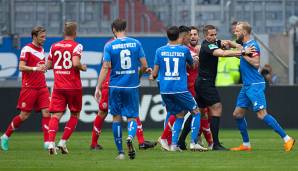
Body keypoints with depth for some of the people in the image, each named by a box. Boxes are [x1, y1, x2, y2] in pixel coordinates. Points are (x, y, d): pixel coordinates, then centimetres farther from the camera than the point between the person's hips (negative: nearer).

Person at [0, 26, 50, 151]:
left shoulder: (41, 50, 15)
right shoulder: (27, 49, -9)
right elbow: (21, 67, -16)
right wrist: (36, 68, -27)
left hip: (42, 87, 7)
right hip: (29, 88, -7)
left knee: (46, 112, -7)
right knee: (24, 115, -3)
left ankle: (47, 142, -7)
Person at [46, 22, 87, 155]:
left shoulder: (54, 46, 8)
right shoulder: (76, 46, -6)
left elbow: (48, 65, 12)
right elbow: (75, 63, -21)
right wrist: (82, 67, -1)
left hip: (58, 87, 3)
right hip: (74, 87, -3)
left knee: (56, 115, -3)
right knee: (75, 115, 15)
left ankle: (51, 143, -22)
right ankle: (63, 142, 5)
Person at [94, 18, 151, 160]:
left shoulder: (109, 46, -4)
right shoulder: (136, 43, 0)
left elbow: (105, 67, -9)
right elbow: (144, 65, 1)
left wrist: (98, 87, -5)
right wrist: (141, 71, 24)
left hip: (115, 86, -1)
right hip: (132, 86, 1)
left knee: (116, 117, 11)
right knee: (132, 117, 9)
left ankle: (120, 152, 10)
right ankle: (130, 136, -24)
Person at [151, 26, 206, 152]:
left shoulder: (160, 51, 2)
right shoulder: (184, 50, -3)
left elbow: (155, 72, 5)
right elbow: (192, 64, 15)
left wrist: (152, 77, 27)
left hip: (164, 90, 4)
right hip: (180, 89, -4)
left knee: (179, 115, 16)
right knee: (196, 112, 10)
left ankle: (173, 144, 3)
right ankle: (193, 143, -1)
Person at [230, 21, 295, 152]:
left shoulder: (252, 45, -13)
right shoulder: (244, 45, 14)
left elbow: (256, 63, -22)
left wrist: (243, 54, -15)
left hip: (255, 86, -10)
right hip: (246, 86, 10)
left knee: (262, 114, -15)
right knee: (237, 114, 10)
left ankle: (287, 139, -14)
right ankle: (246, 145, 18)